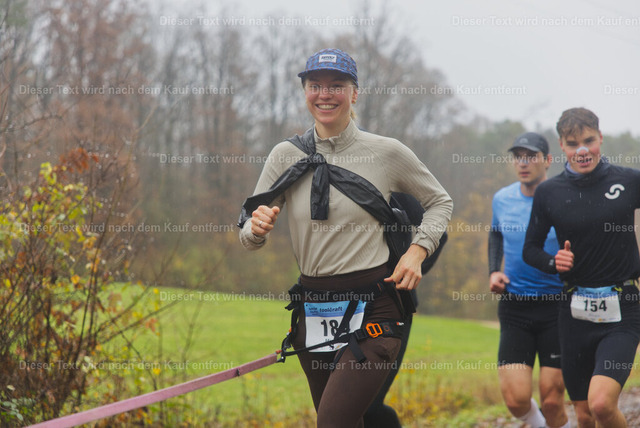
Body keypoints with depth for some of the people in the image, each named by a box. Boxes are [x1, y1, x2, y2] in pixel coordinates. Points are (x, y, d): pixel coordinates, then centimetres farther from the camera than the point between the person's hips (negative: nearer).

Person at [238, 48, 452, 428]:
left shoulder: (388, 153, -2)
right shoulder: (286, 156, 4)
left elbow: (440, 202, 13)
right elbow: (249, 237, 6)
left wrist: (418, 250, -4)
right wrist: (258, 228, -17)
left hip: (373, 310, -4)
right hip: (312, 310, 4)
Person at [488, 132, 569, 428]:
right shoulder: (502, 199, 5)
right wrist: (494, 271, 12)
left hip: (557, 307, -3)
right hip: (514, 307, 3)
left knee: (551, 401, -5)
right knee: (516, 399, -7)